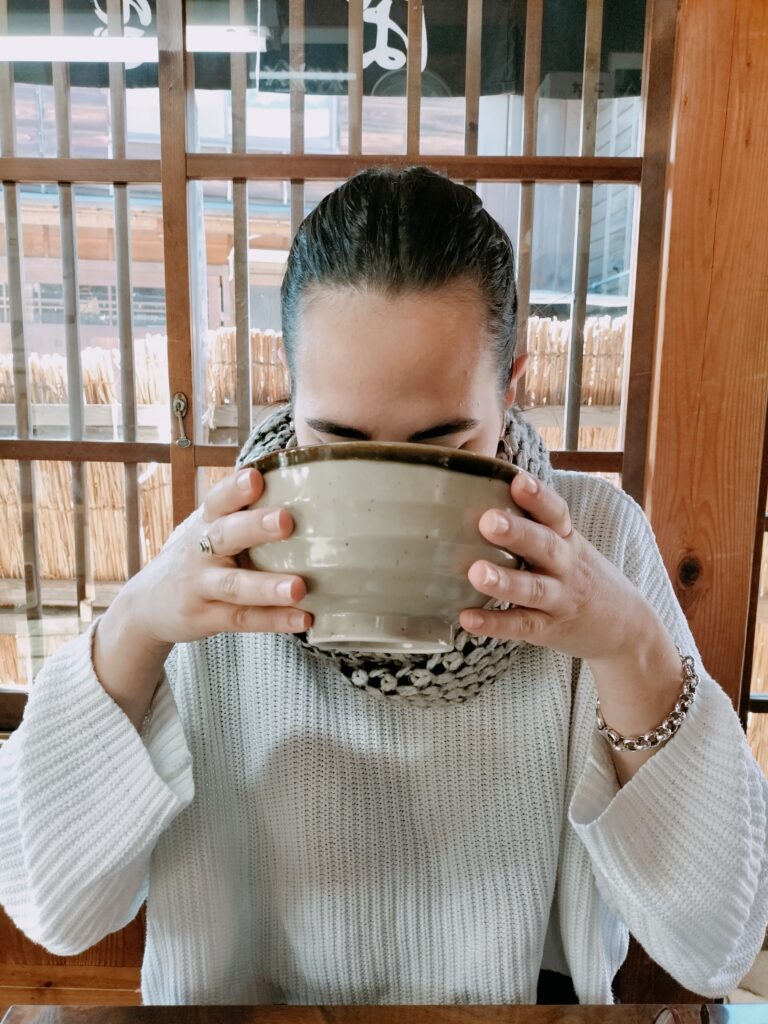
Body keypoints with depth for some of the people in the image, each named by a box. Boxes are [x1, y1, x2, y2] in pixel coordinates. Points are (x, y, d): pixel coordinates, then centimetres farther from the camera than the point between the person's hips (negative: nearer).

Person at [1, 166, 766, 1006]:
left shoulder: (602, 540, -14)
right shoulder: (217, 561, -13)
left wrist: (633, 650, -28)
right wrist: (134, 631, -26)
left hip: (533, 998, 1)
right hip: (247, 995, 1)